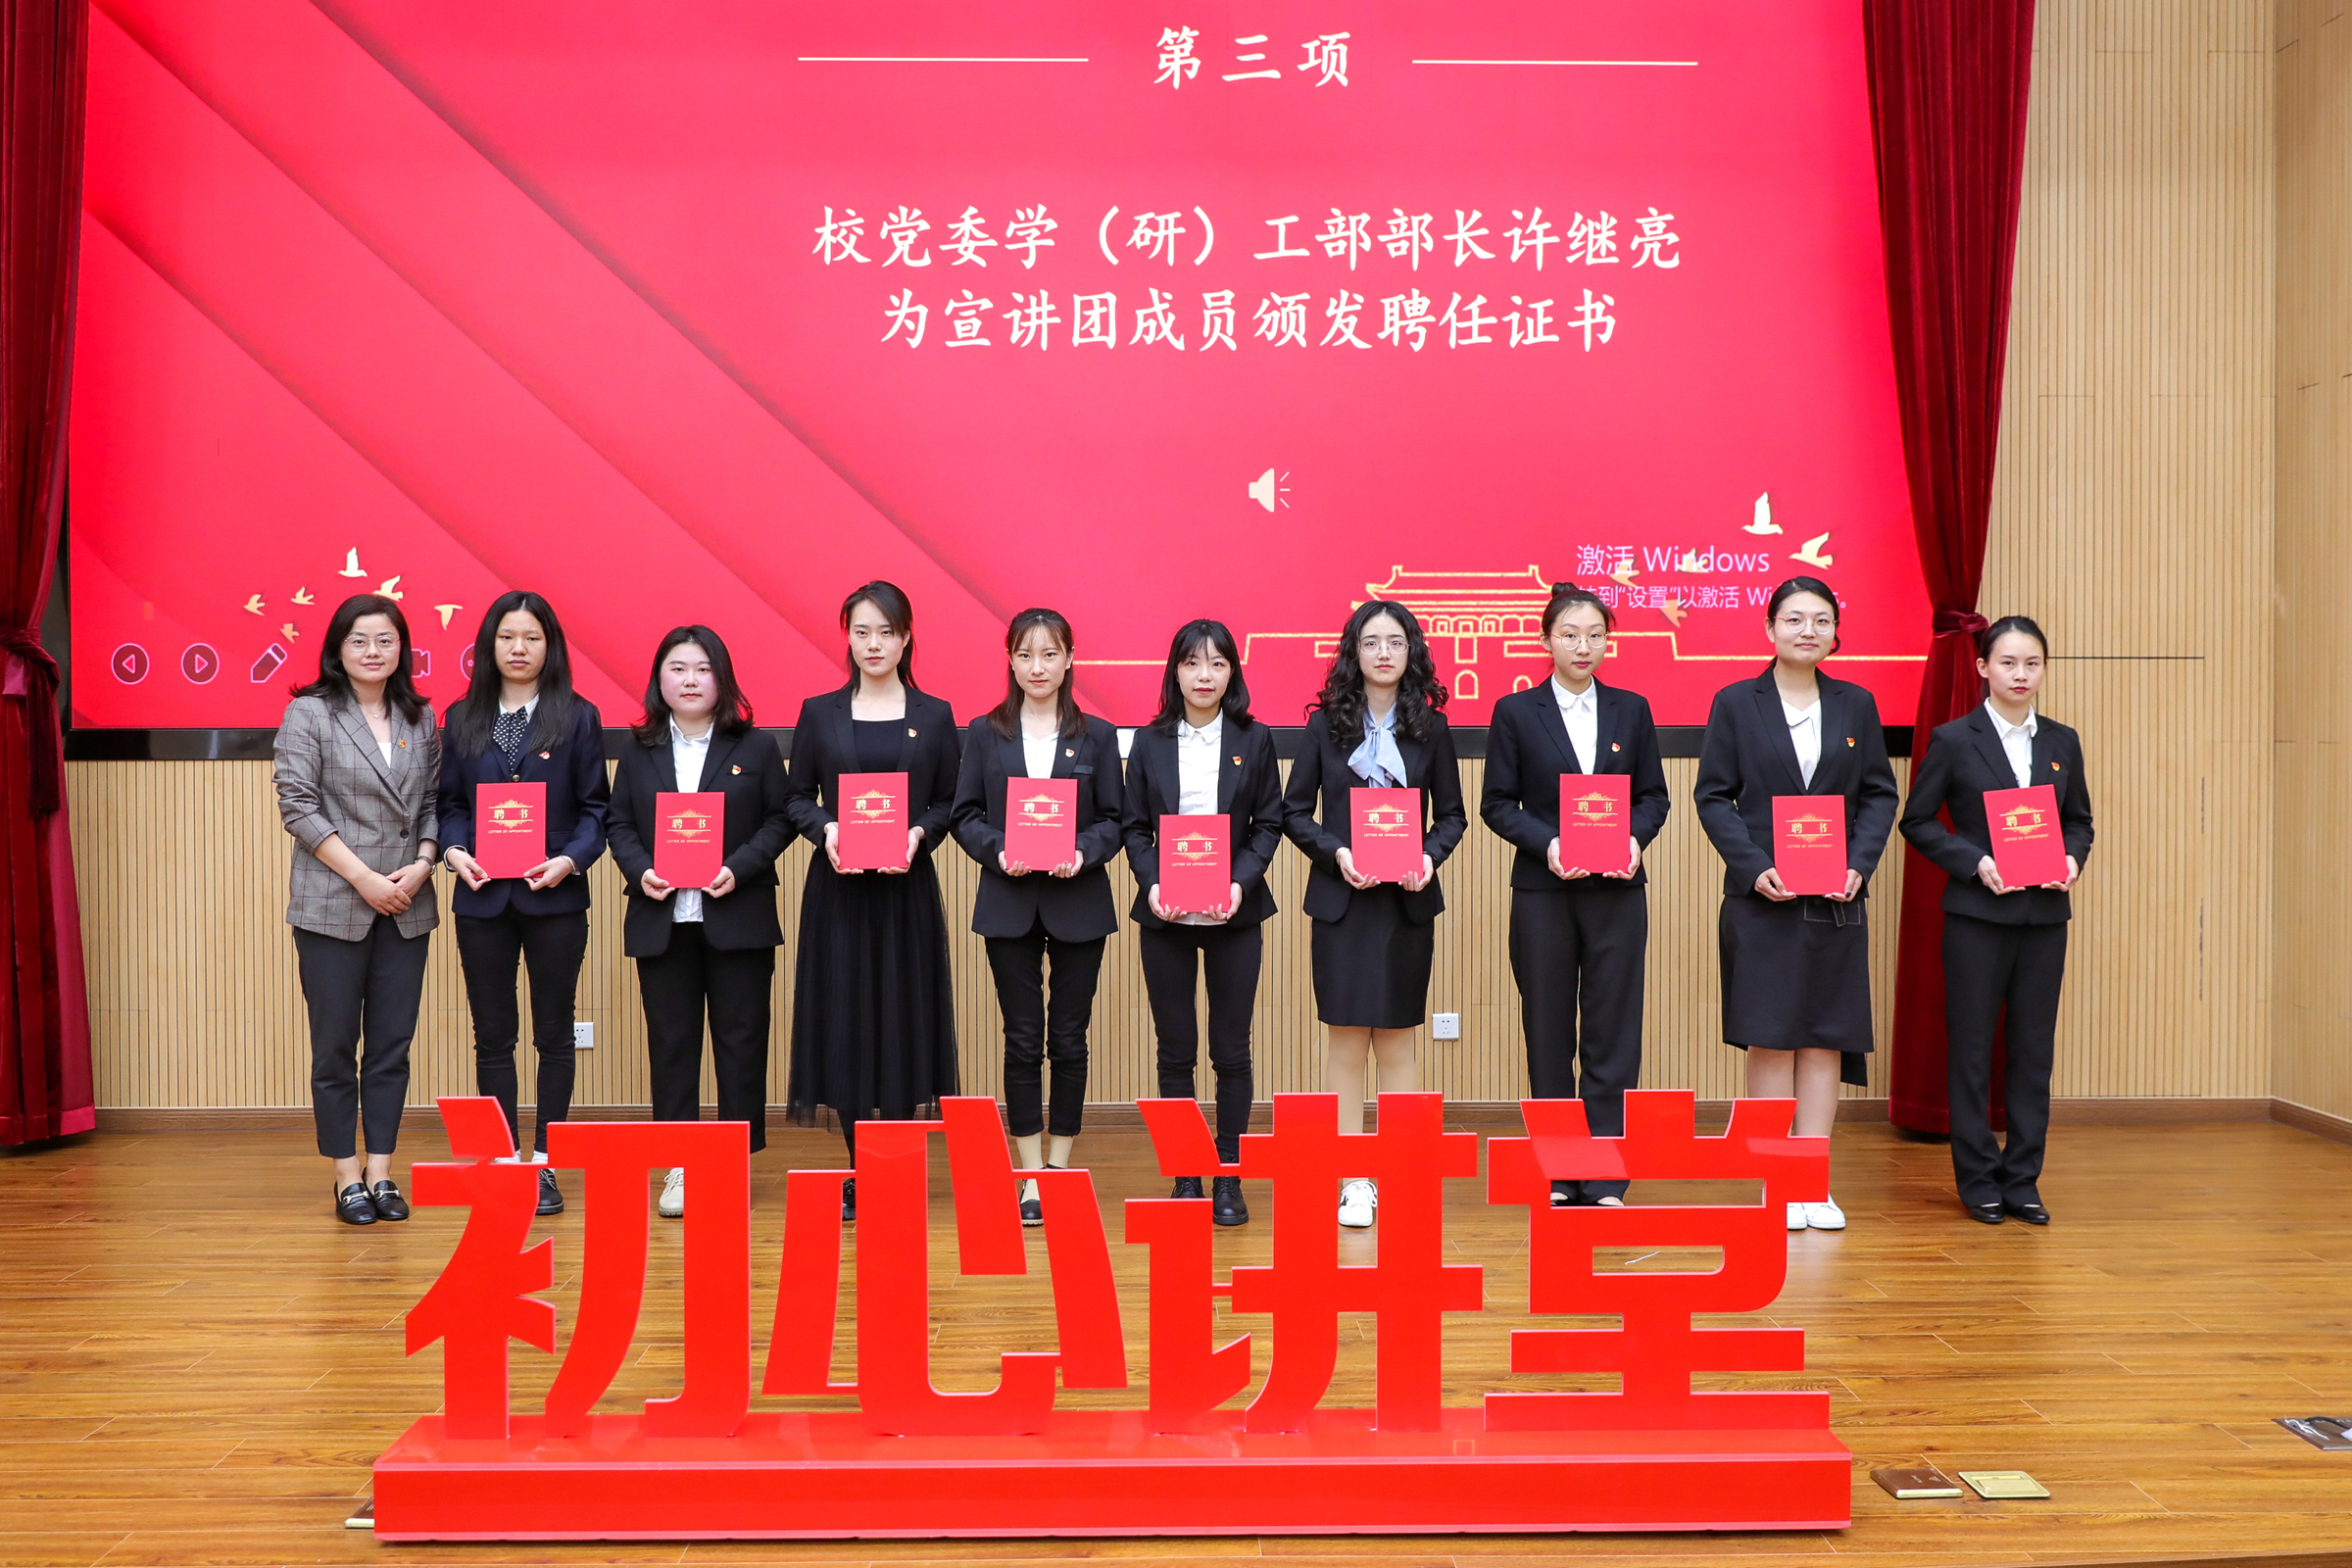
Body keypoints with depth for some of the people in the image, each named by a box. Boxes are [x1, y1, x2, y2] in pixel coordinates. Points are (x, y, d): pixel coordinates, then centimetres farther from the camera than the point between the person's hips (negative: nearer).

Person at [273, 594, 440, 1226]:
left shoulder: (420, 718, 10)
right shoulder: (309, 713, -1)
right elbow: (297, 806, -7)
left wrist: (421, 866, -6)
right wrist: (364, 878, -12)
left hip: (406, 907, 3)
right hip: (332, 905, -3)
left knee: (392, 1045, 6)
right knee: (335, 1046, 3)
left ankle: (381, 1173, 15)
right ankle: (347, 1178, 12)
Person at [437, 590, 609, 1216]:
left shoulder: (578, 718, 3)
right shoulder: (462, 719, 9)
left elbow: (596, 807, 1)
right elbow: (450, 804, 10)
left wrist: (571, 859, -15)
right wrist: (454, 851, -9)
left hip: (555, 898, -2)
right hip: (483, 898, 2)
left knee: (554, 1034, 6)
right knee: (492, 1037, 8)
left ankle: (544, 1163, 16)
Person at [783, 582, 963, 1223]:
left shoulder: (934, 715, 5)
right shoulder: (819, 713, 6)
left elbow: (949, 803, 6)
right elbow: (797, 798, 7)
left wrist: (919, 833, -13)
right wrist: (825, 829, -12)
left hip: (907, 889, 0)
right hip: (837, 889, 0)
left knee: (901, 1022, 1)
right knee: (844, 1023, 2)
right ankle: (859, 1172, 14)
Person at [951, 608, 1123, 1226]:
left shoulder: (1096, 735, 6)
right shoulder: (985, 733, 6)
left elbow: (1113, 819, 3)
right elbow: (965, 815, 3)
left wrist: (1082, 852, -16)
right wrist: (998, 851, -15)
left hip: (1078, 902, 0)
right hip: (1009, 903, 0)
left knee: (1069, 1039, 5)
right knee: (1023, 1041, 3)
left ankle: (1060, 1169, 17)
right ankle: (1031, 1177, 11)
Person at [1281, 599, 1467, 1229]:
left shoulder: (1430, 727, 5)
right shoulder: (1326, 724, 2)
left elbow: (1452, 814, 9)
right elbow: (1295, 812, 4)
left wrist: (1429, 856, -10)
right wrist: (1337, 853, -12)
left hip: (1408, 900, 1)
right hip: (1341, 899, -1)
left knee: (1396, 1038, 6)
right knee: (1346, 1037, 2)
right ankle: (1354, 1182, 9)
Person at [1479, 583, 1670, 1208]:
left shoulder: (1632, 710, 9)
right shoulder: (1515, 712, 3)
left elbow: (1654, 796, 10)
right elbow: (1497, 803, 1)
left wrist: (1635, 838, -10)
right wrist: (1547, 844, -14)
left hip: (1617, 890, 1)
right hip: (1543, 890, -1)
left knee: (1613, 1031, 0)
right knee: (1548, 1033, 6)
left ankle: (1605, 1179, 7)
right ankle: (1557, 1177, 16)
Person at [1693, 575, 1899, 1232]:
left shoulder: (1856, 705, 9)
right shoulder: (1736, 703, 1)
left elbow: (1880, 795, 8)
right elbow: (1713, 796, -2)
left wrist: (1859, 864, -8)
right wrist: (1755, 868, -14)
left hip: (1835, 900, 3)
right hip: (1761, 898, -2)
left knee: (1825, 1037, 5)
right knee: (1770, 1038, 1)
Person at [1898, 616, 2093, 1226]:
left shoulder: (2062, 741, 9)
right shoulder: (1953, 740, -3)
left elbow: (2080, 820, 16)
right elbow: (1917, 821, -1)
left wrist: (2072, 858, -5)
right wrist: (1975, 861, -13)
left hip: (2044, 916, 4)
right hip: (1977, 915, -3)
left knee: (2034, 1049, 6)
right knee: (1971, 1049, 3)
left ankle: (2022, 1179, 16)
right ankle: (1978, 1179, 14)